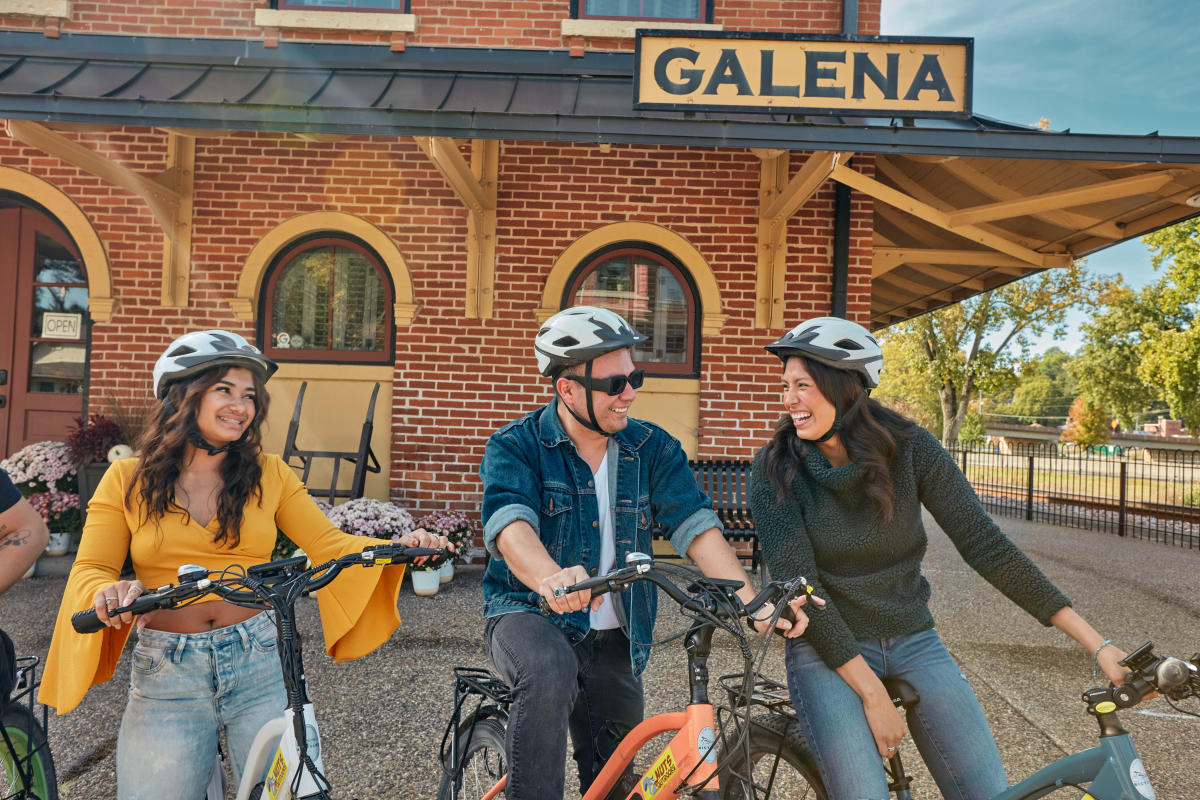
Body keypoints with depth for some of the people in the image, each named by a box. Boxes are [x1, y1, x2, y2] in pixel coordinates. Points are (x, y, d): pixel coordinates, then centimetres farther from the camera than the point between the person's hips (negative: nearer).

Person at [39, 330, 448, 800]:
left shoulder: (269, 474, 5)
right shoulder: (127, 479, 3)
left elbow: (327, 545, 1)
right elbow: (89, 570, -1)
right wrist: (107, 591, -25)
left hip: (261, 663, 1)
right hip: (166, 675, 0)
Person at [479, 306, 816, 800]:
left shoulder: (652, 449, -1)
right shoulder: (515, 446, -11)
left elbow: (695, 525, -12)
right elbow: (509, 522, -29)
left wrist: (753, 602, -27)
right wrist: (551, 579, -51)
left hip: (613, 640, 4)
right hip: (529, 616, -3)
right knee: (551, 670, -37)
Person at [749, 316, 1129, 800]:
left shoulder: (908, 448, -8)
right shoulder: (776, 470, -13)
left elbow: (985, 546, -9)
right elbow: (800, 588, -16)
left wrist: (1096, 643, -12)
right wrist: (872, 695, -19)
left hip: (913, 644, 3)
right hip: (828, 651, -2)